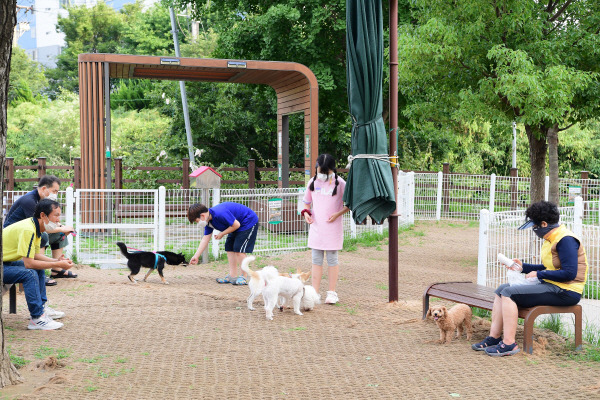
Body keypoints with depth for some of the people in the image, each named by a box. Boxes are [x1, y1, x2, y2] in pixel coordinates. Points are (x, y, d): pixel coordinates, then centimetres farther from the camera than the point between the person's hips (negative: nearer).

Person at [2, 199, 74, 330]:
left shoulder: (35, 227, 5)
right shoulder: (28, 230, -27)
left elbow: (36, 255, 8)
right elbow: (28, 263, -29)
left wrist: (57, 260, -7)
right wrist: (57, 265, -23)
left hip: (6, 262, 11)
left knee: (39, 269, 14)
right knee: (30, 274, -27)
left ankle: (42, 308, 15)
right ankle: (37, 318, -24)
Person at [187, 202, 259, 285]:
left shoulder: (220, 214, -34)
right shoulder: (208, 221, -3)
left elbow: (236, 225, -27)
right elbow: (205, 239, 3)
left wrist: (222, 234, -15)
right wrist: (196, 256, 1)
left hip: (249, 222, -10)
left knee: (239, 250, -13)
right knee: (229, 248, 6)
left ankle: (244, 278, -5)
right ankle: (232, 276, 9)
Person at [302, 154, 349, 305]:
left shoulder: (339, 183, -7)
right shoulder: (313, 182, 6)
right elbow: (307, 201, 18)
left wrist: (338, 213, -14)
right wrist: (306, 212, -1)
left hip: (332, 228, -4)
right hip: (316, 227, 4)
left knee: (332, 259, 3)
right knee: (316, 260, 6)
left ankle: (332, 292, 12)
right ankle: (314, 291, 11)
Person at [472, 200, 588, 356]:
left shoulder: (565, 240, -18)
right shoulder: (551, 238, 13)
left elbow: (569, 273, -25)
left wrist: (538, 274, -17)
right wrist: (524, 267, 15)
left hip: (565, 292, -11)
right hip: (550, 285, 11)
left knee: (509, 293, -20)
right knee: (501, 290, 6)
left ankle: (509, 344, -18)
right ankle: (494, 337, 4)